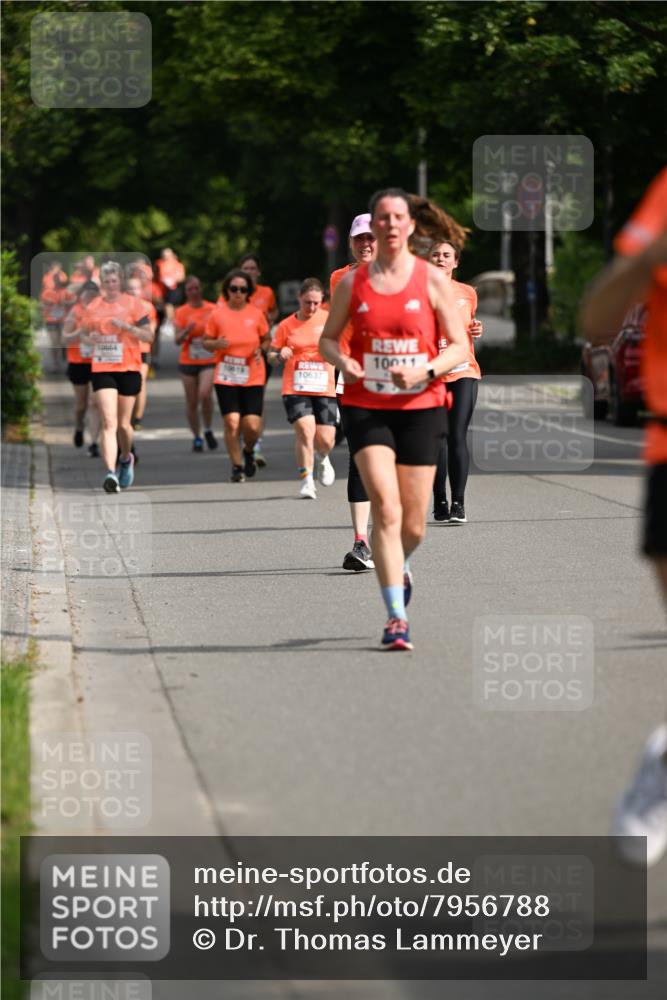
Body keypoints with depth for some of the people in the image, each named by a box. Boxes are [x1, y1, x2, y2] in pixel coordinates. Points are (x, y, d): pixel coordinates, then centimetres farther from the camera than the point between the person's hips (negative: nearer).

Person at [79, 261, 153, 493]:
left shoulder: (133, 304, 1)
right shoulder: (94, 306, 8)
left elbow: (148, 336, -2)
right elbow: (82, 332, 19)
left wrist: (126, 326, -17)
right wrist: (89, 338, -4)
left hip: (129, 369, -1)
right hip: (101, 369, 1)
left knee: (124, 424, 7)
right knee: (109, 423, -12)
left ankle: (126, 459, 37)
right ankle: (110, 473, -21)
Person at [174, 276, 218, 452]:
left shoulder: (213, 309, 3)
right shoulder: (181, 312, 2)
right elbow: (177, 339, -3)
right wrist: (187, 331, -21)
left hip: (209, 360, -1)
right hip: (188, 362, 1)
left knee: (205, 394, -21)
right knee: (192, 402, 2)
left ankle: (208, 430, 0)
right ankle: (197, 437, 18)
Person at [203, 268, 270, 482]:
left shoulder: (256, 314, 2)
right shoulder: (217, 314, 0)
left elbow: (267, 339, 13)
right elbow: (205, 341, 7)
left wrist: (261, 349, -8)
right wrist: (216, 344, -14)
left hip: (253, 377, 0)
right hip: (226, 378, 0)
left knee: (252, 425, -7)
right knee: (231, 423, -8)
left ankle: (249, 452, 26)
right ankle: (237, 466, 7)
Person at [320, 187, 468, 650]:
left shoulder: (432, 279, 0)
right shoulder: (353, 282, 3)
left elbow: (459, 346, 0)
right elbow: (328, 338, 13)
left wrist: (425, 371, -18)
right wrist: (343, 361, -10)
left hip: (420, 407, 0)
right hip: (366, 407, 0)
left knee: (413, 525, 5)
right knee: (386, 508, -17)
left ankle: (399, 567, 41)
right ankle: (397, 617, -16)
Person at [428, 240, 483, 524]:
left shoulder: (468, 293, 10)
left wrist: (475, 331, 4)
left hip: (463, 371, 1)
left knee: (457, 436, -8)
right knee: (437, 439, -2)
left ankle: (458, 503, -4)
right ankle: (439, 502, 7)